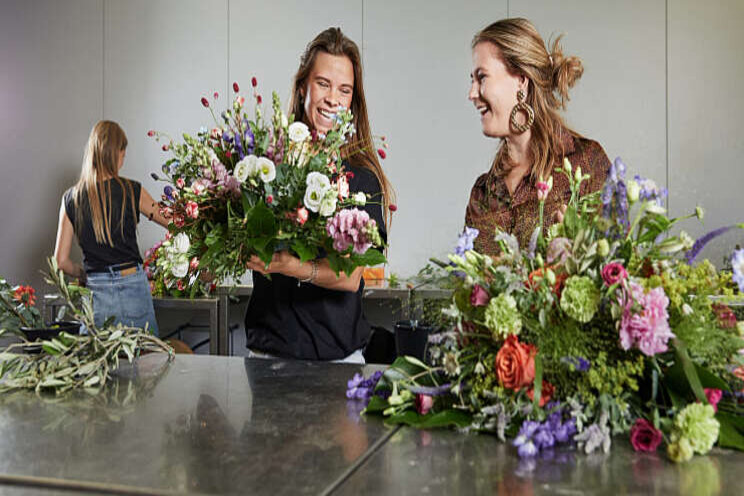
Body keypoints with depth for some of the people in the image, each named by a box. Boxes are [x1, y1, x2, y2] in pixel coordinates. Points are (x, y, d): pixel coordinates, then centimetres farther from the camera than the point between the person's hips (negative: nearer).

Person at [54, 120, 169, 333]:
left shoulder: (71, 198, 1)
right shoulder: (131, 191, -6)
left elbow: (61, 261, 3)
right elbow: (171, 221, 9)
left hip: (96, 291, 3)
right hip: (132, 286, -2)